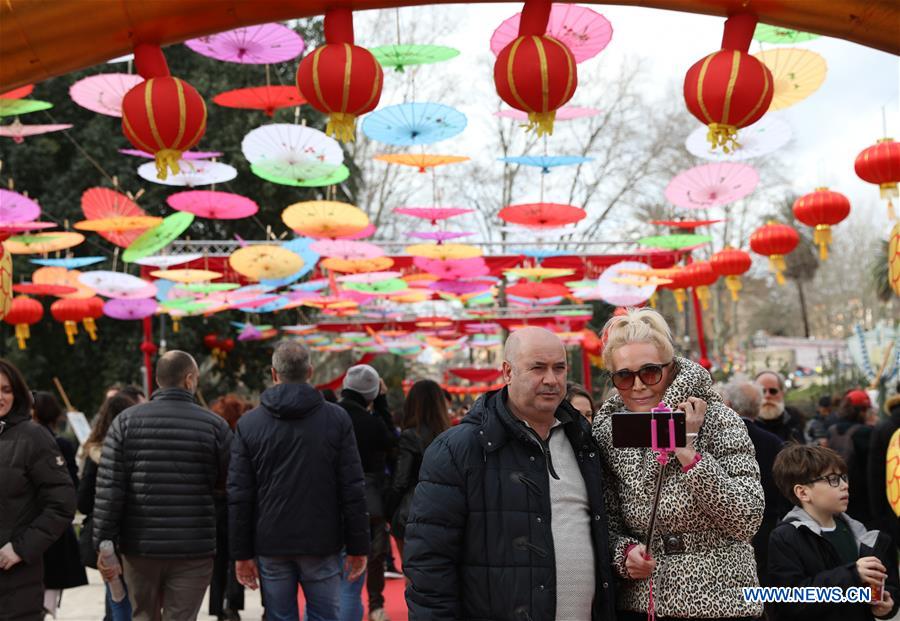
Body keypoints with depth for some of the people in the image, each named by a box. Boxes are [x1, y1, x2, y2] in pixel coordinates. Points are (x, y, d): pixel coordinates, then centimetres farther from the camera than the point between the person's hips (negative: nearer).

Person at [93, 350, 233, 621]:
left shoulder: (126, 421, 0)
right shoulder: (214, 425, -4)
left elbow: (108, 488, -5)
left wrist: (104, 544, -1)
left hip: (140, 546, 2)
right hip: (193, 549, -2)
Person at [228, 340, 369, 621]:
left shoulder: (248, 423, 1)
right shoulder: (337, 419, -2)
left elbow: (239, 495, 0)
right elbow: (353, 490, -4)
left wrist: (241, 553, 5)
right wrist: (357, 547, 1)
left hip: (270, 546, 1)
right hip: (323, 545, -1)